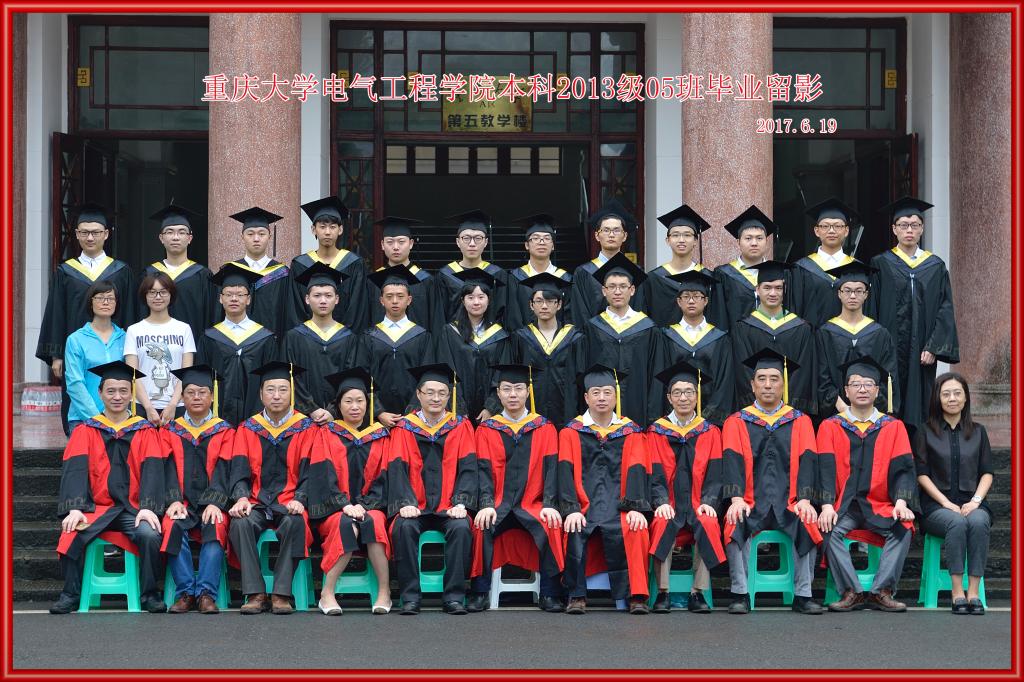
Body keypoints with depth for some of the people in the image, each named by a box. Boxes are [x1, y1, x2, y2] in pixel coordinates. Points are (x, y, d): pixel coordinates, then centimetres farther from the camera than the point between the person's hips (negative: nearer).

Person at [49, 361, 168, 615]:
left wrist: (148, 507, -20)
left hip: (133, 508, 0)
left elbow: (152, 470, -2)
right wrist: (75, 508, -20)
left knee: (150, 534, -30)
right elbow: (75, 469, -3)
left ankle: (149, 594, -11)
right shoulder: (85, 431, 11)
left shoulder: (145, 431, 11)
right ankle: (70, 594, -10)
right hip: (96, 506, 0)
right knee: (73, 535, -29)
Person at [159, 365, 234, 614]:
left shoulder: (224, 432, 13)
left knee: (216, 527, -33)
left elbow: (222, 470, 0)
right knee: (172, 526, -32)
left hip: (210, 503, -1)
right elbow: (168, 469, 3)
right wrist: (174, 500, -15)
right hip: (183, 503, 1)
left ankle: (206, 593, -33)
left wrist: (214, 503, -16)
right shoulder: (170, 431, 17)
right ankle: (185, 592, -29)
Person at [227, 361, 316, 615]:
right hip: (256, 503, 2)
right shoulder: (247, 429, 14)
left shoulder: (306, 429, 8)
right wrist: (241, 497, -16)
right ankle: (255, 593, -27)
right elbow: (239, 469, 4)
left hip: (289, 503, -2)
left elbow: (309, 471, -1)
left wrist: (299, 499, -19)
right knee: (240, 523, -31)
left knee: (294, 524, -35)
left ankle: (281, 593, -28)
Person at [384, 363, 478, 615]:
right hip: (415, 507, 0)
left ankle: (454, 596, -22)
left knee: (461, 528, -31)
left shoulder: (461, 426, 9)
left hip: (448, 507, 0)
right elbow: (397, 468, -1)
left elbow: (468, 468, 1)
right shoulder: (404, 427, 9)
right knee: (403, 527, -31)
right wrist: (405, 502, -17)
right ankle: (410, 597, -22)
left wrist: (460, 502, -15)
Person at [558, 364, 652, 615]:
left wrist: (635, 507, -16)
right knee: (574, 530, -33)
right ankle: (576, 596, -23)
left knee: (636, 529, -32)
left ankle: (637, 594, -22)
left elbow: (637, 471, 2)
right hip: (584, 502, 0)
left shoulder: (631, 432, 14)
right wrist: (571, 509, -17)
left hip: (618, 502, 0)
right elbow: (566, 471, -1)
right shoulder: (571, 432, 11)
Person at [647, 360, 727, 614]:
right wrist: (661, 502, -16)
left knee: (708, 525, -32)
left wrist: (708, 501, -12)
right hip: (670, 505, 0)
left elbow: (714, 473, 5)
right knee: (662, 525, -33)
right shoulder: (657, 432, 10)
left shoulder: (709, 432, 12)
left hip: (698, 505, 0)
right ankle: (663, 593, -25)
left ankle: (698, 593, -23)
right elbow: (655, 474, 2)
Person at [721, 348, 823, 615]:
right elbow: (732, 461, -1)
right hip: (751, 502, 0)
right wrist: (736, 498, -18)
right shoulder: (736, 423, 13)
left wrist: (804, 499, -15)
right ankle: (740, 594, -22)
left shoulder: (800, 422, 14)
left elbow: (806, 461, 2)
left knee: (808, 524, -31)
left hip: (788, 502, 0)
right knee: (735, 524, -32)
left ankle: (802, 595, -19)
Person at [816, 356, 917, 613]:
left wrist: (901, 501, -18)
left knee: (903, 529, -29)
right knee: (830, 529, -31)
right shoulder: (830, 427, 8)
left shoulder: (894, 427, 10)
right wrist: (827, 505, -19)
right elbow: (825, 468, -3)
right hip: (843, 506, 0)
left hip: (881, 506, 1)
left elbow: (902, 467, 0)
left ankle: (881, 591, -24)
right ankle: (852, 592, -26)